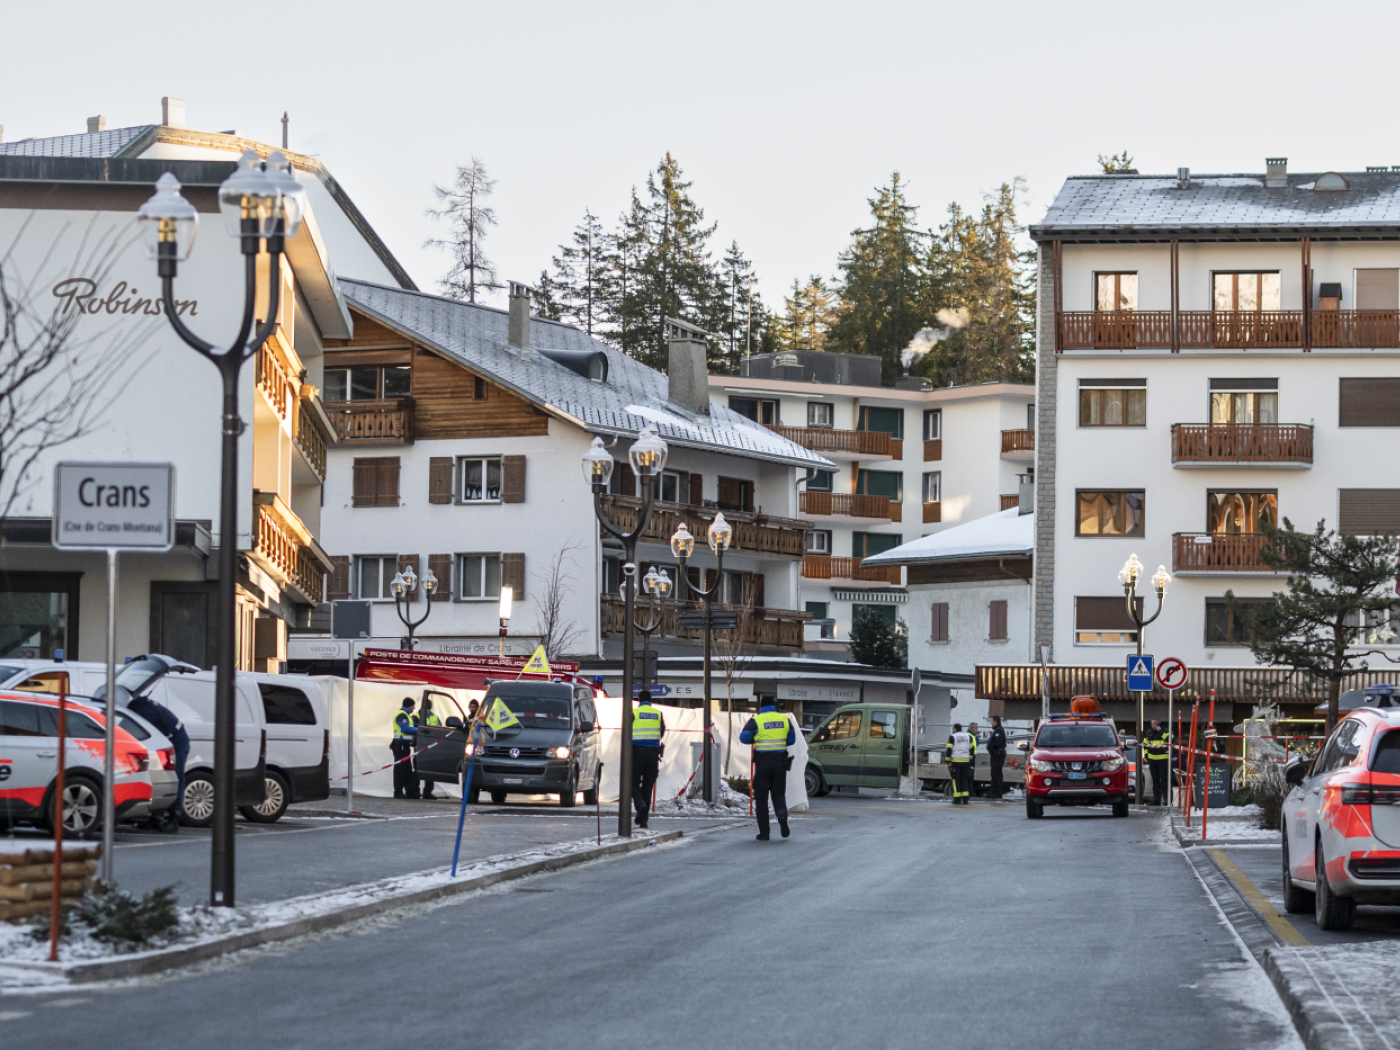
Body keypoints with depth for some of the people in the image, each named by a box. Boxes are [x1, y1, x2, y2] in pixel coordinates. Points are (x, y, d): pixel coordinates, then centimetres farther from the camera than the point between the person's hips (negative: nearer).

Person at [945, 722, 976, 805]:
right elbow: (972, 749, 14)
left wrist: (947, 760, -4)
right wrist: (970, 759, 22)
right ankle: (965, 800, 4)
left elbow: (949, 749, -11)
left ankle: (957, 800, -5)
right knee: (964, 779, 10)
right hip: (966, 761, 5)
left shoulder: (952, 737, -6)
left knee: (956, 779, 0)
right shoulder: (968, 736, 11)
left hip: (955, 761, -5)